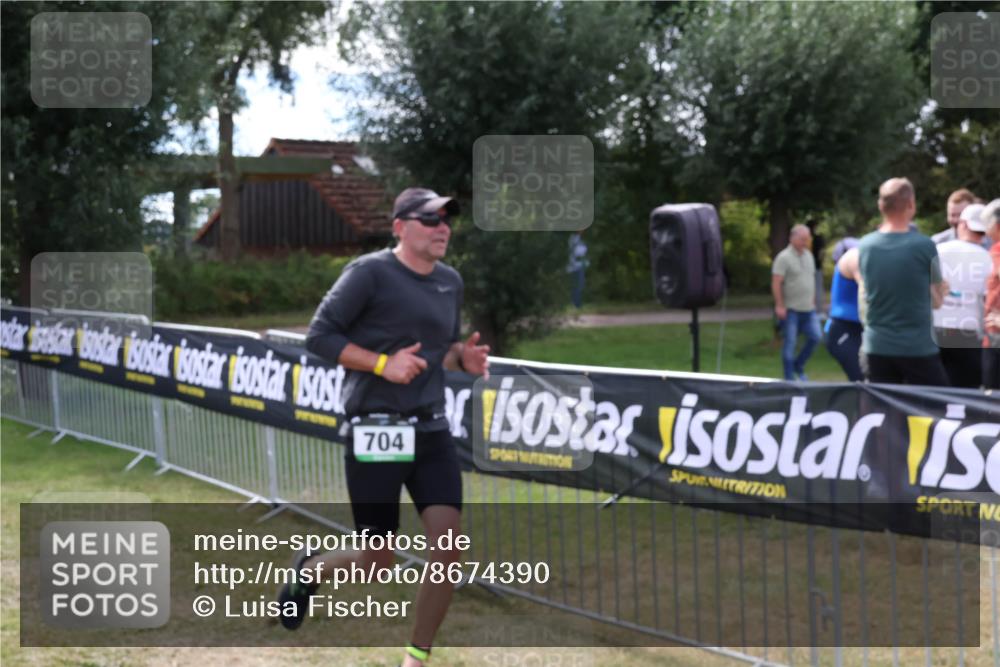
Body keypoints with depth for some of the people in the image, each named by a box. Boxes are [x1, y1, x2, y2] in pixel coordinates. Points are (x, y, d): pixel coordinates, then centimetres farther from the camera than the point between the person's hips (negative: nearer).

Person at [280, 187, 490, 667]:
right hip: (377, 433, -6)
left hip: (432, 432, 6)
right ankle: (311, 569, 34)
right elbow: (319, 336, -10)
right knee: (377, 563, 0)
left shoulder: (450, 282, 11)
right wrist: (382, 364, -20)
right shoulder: (371, 272, -9)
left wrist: (462, 358, 2)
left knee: (447, 550, -6)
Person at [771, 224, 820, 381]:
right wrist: (779, 306, -18)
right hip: (790, 309, -7)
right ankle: (789, 377, 6)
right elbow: (776, 283, -14)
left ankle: (799, 366, 21)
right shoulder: (784, 258, -11)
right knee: (790, 343, -1)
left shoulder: (808, 255, 12)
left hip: (808, 309, 7)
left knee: (815, 337, 1)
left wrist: (813, 301, 17)